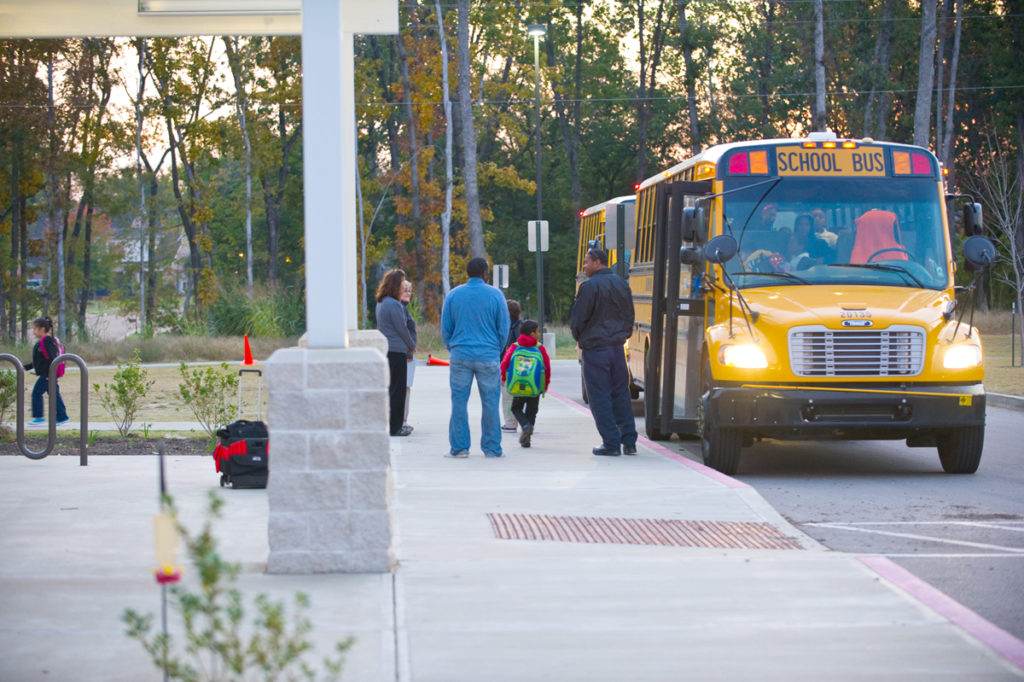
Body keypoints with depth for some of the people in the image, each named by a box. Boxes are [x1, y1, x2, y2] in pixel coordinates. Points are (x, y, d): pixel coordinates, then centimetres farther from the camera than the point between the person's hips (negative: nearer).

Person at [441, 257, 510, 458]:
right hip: (488, 357, -1)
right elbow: (503, 329, 2)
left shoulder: (453, 295, 4)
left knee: (459, 401, 5)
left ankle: (459, 447, 4)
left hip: (460, 356, 1)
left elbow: (445, 329, 8)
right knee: (490, 402, 4)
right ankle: (491, 448, 7)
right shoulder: (495, 295, -1)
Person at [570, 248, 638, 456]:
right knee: (621, 394, 12)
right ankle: (629, 442, 11)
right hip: (617, 346, 6)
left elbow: (577, 319, -12)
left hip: (595, 347, -6)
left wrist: (579, 338, 7)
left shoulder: (590, 286, -13)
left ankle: (611, 443, -3)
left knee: (600, 396, -1)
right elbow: (629, 316, 15)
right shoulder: (622, 284, 10)